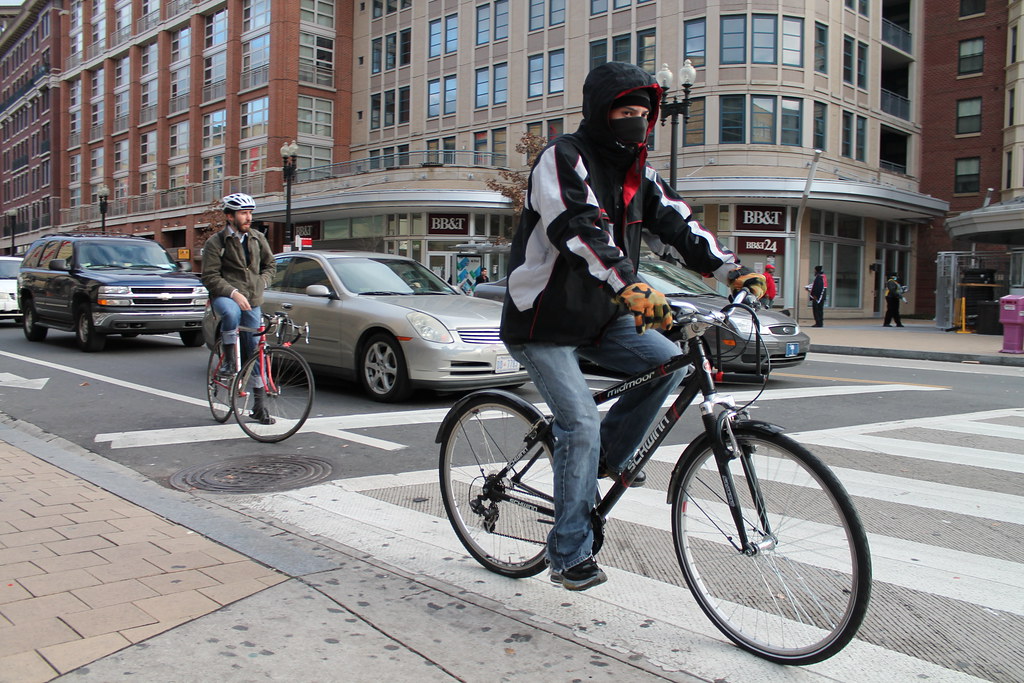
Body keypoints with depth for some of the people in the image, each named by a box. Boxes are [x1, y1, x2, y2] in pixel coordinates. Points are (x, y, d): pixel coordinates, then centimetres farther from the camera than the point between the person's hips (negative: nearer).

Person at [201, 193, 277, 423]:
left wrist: (261, 283, 3)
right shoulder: (216, 242, -3)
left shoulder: (257, 238, 10)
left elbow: (269, 264, 22)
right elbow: (210, 277, -9)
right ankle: (229, 360, -20)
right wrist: (234, 293, -22)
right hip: (225, 298, -4)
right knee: (231, 312, -41)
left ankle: (258, 406, 12)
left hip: (252, 301, 4)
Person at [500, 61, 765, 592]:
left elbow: (677, 222, 4)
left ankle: (609, 459, 10)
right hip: (544, 323, -7)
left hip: (600, 317, 7)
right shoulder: (563, 158, -17)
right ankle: (570, 555, -1)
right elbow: (580, 229, -33)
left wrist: (732, 270, -9)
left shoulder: (636, 171, 9)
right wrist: (630, 287, -48)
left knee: (668, 361, -11)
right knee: (580, 424, -15)